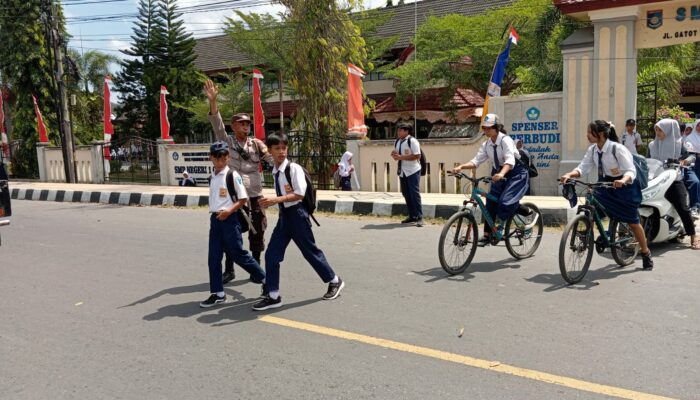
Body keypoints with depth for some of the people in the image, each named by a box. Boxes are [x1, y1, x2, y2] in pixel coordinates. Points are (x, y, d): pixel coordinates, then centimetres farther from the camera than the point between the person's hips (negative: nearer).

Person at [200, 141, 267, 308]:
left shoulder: (233, 175, -9)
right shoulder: (213, 176, 11)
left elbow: (243, 199, -10)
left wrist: (229, 211, -21)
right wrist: (214, 215, 16)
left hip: (229, 219, -7)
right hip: (215, 219, 7)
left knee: (237, 253, -1)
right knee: (214, 257, 5)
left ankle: (264, 279, 18)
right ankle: (217, 293, 14)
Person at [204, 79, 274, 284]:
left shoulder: (256, 144, 5)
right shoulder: (227, 142, 1)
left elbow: (272, 157, -5)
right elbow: (217, 125, -13)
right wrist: (212, 101, -27)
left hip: (255, 196, 2)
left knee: (257, 234, 8)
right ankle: (229, 270, 20)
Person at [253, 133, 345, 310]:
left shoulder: (294, 168, -14)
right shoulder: (274, 172, 7)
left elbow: (300, 194, -22)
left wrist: (276, 200, -29)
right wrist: (271, 201, 5)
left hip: (297, 214, -7)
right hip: (284, 215, 7)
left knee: (310, 251, 7)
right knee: (272, 254, 1)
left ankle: (334, 281, 28)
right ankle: (273, 296, 10)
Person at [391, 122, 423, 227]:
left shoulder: (412, 141, -14)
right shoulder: (397, 142, 11)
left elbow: (417, 156, -21)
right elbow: (396, 154, 20)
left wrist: (401, 157, -23)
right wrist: (394, 155, -5)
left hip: (412, 171, -8)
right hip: (402, 172, 8)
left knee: (415, 194, -9)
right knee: (406, 194, 11)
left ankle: (419, 217, -4)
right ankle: (412, 216, 21)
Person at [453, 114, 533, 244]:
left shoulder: (505, 140, -20)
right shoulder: (486, 145, 1)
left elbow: (510, 161, -34)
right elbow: (476, 161, -5)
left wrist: (501, 173, -53)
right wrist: (461, 167, -23)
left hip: (516, 174, -7)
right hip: (499, 176, 7)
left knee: (506, 201, -26)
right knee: (490, 203, -2)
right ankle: (487, 234, 4)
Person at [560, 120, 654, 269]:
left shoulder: (618, 149, -24)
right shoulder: (592, 150, -6)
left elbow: (631, 171, -28)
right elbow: (583, 167, -12)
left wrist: (623, 181, -50)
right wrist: (569, 175, -32)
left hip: (623, 187, -5)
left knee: (633, 223, 6)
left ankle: (646, 254, 25)